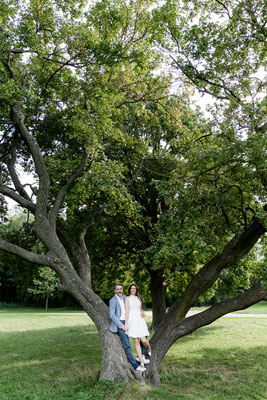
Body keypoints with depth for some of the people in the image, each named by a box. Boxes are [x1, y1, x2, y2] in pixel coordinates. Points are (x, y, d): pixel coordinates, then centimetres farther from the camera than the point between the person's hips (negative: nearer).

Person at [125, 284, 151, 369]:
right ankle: (142, 363, 5)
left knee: (143, 340, -10)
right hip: (132, 320, -2)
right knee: (136, 342, -2)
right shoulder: (127, 298, 3)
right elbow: (127, 311, -4)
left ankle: (149, 349, 24)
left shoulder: (139, 298, 15)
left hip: (140, 320, 2)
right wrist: (126, 323, -9)